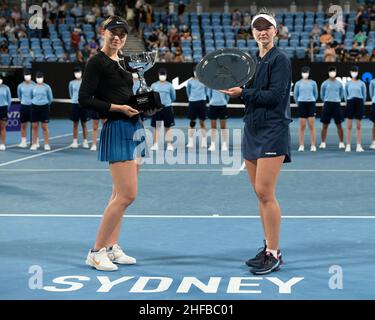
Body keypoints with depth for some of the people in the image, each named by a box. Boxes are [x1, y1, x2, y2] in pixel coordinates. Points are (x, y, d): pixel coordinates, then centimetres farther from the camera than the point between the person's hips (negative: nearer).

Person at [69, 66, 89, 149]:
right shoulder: (72, 83, 4)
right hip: (75, 104, 2)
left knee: (84, 124, 2)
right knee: (75, 123, 5)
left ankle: (85, 142, 8)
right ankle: (75, 141, 10)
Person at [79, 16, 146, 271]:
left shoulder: (121, 61, 15)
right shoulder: (97, 62, -9)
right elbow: (84, 99, -14)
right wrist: (118, 108, -17)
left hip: (134, 128, 9)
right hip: (117, 129, -9)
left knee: (121, 194, 11)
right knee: (127, 195, -12)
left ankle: (112, 247, 19)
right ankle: (96, 252, -3)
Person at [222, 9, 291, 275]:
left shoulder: (280, 59, -7)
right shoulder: (253, 61, 15)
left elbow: (274, 95, -16)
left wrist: (242, 93, -15)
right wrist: (233, 90, -2)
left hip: (273, 133, -8)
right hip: (252, 131, 8)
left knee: (265, 193, -11)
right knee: (261, 194, 10)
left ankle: (274, 255, -4)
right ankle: (269, 248, 19)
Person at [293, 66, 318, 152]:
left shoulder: (313, 83, 5)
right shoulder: (298, 83, 4)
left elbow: (316, 94, 13)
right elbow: (295, 95, 11)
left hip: (311, 104, 0)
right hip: (302, 104, 0)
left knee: (312, 126, -2)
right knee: (302, 126, 1)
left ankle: (313, 145, 0)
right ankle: (301, 145, 5)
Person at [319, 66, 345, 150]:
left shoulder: (339, 83, 5)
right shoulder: (325, 83, 2)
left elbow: (342, 94, 17)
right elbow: (322, 94, 13)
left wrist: (337, 99, 12)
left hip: (336, 104, 1)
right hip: (327, 105, -1)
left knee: (339, 125, 1)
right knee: (325, 125, 1)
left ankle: (341, 142, 9)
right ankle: (323, 143, 8)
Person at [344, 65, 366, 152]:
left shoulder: (361, 83, 4)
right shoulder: (348, 84, 6)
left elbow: (364, 95, 8)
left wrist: (362, 103, 5)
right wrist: (348, 102, 8)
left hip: (359, 103, 0)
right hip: (350, 103, 0)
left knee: (359, 126, 3)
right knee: (348, 126, -1)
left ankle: (359, 145, 6)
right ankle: (348, 145, 2)